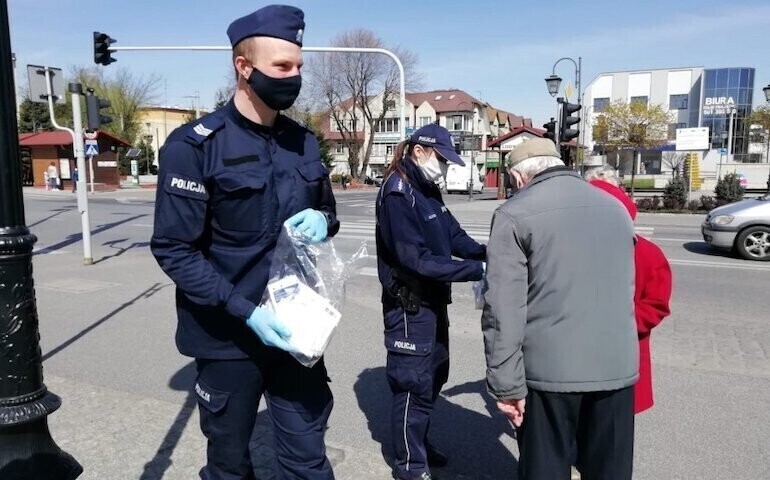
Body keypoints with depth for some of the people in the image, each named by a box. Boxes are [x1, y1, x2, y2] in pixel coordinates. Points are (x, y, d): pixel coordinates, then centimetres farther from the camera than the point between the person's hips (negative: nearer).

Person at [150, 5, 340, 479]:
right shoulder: (195, 146, -12)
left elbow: (327, 211, 16)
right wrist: (246, 311, -22)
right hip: (229, 337, -3)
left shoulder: (304, 142, 5)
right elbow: (173, 249, -14)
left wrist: (322, 221, -9)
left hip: (297, 330, 4)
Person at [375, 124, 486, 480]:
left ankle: (418, 442, 39)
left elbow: (453, 235, 8)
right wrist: (477, 270, -25)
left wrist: (485, 253, -10)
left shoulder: (427, 191, 9)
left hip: (432, 300, 9)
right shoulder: (397, 194, -20)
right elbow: (418, 260, -26)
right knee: (414, 382, 3)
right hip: (409, 304, -9)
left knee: (434, 374, 20)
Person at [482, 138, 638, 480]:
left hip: (550, 369, -5)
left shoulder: (514, 214, -5)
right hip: (617, 366, 5)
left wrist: (506, 384, -8)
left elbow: (503, 310, -12)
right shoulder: (616, 208, 14)